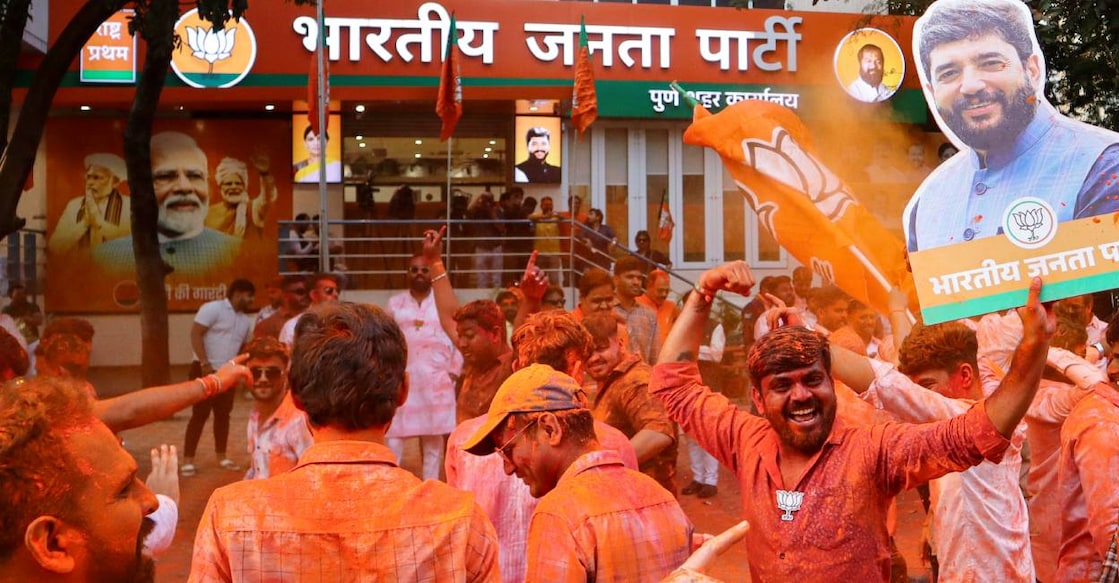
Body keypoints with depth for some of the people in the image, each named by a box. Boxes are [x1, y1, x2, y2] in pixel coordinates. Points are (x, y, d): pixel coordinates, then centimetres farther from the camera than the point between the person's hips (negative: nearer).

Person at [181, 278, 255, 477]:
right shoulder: (212, 308, -9)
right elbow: (195, 334, -15)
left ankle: (222, 457, 20)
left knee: (223, 414, 11)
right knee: (200, 414, -6)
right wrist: (205, 364, -21)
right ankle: (188, 460, -1)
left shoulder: (246, 320, 12)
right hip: (205, 370, -7)